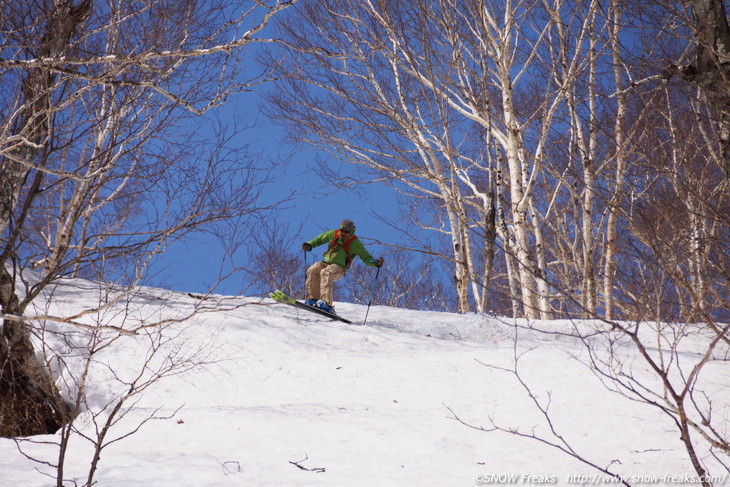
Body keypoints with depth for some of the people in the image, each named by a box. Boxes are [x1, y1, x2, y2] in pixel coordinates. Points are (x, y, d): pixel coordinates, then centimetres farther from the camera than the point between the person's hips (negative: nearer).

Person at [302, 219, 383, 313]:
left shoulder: (354, 243, -2)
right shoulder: (333, 234, 9)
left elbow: (366, 257, -1)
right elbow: (320, 239, 26)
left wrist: (376, 263, -20)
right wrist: (309, 245, 9)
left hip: (339, 268, -4)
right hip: (325, 263, 4)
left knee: (326, 272, -36)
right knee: (312, 270, -27)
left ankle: (326, 303, -46)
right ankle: (312, 298, -28)